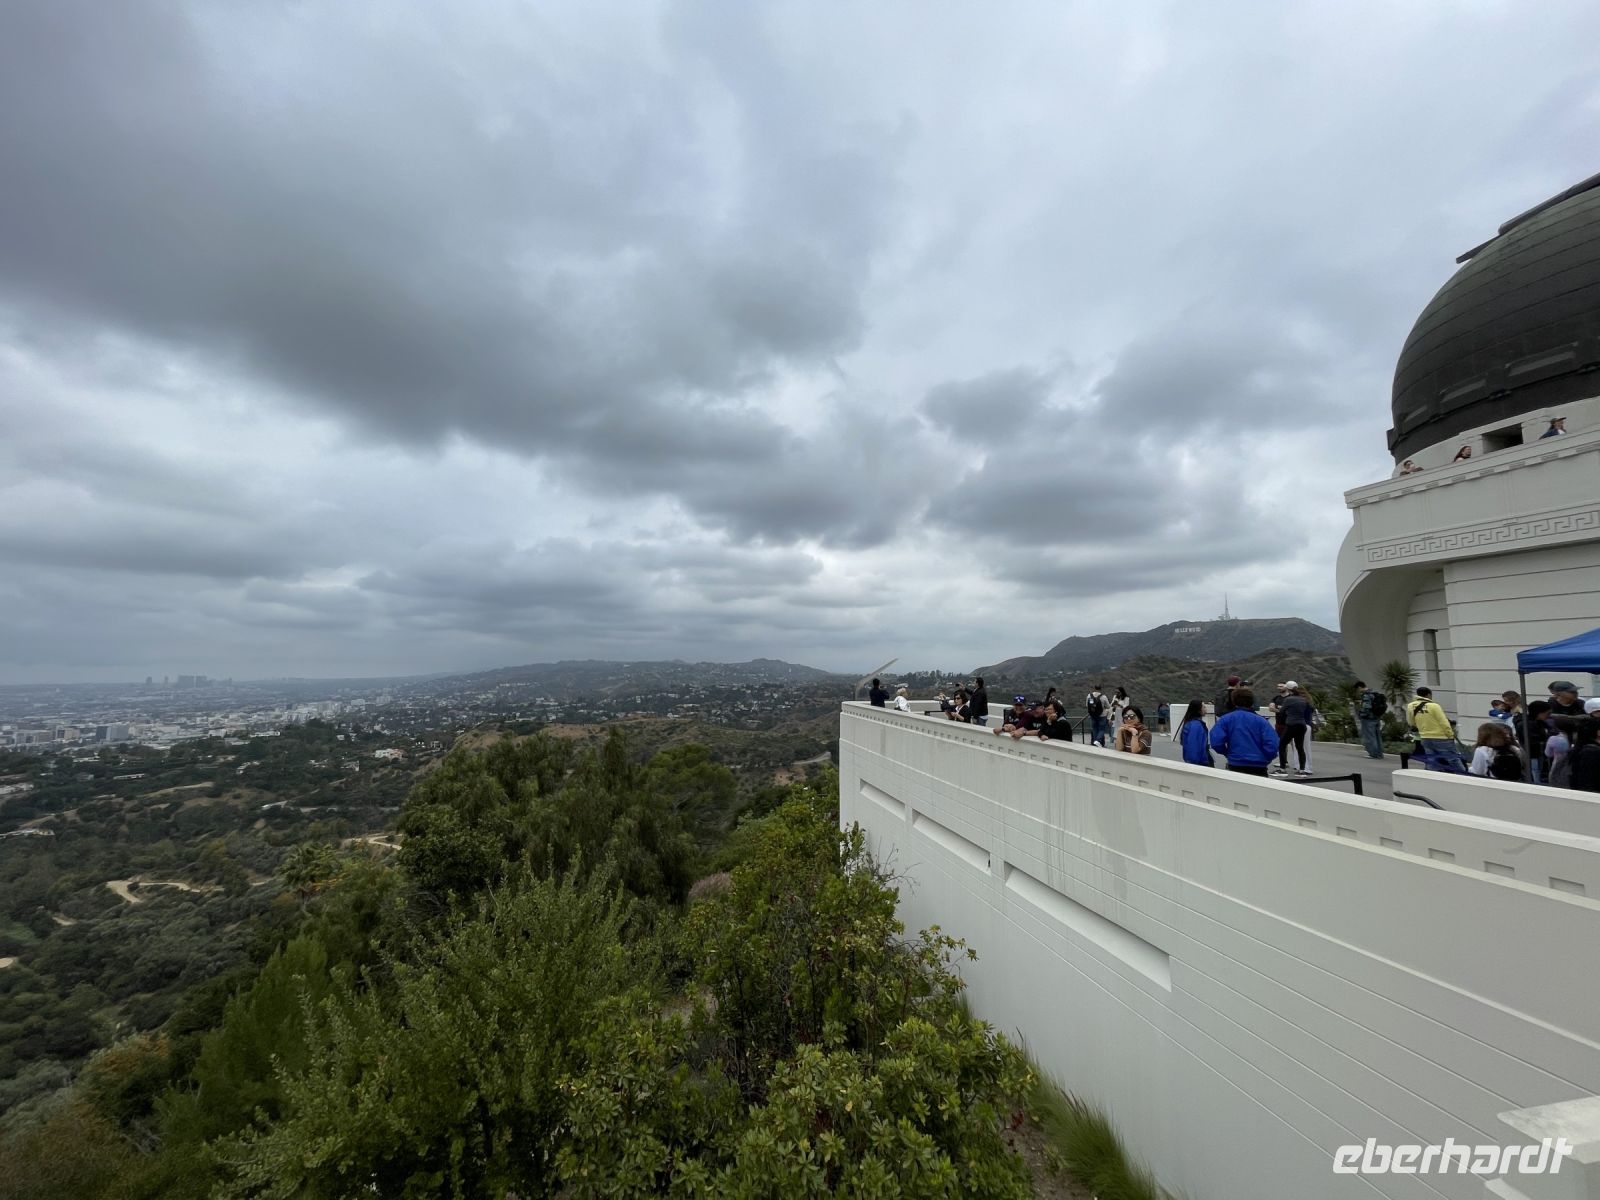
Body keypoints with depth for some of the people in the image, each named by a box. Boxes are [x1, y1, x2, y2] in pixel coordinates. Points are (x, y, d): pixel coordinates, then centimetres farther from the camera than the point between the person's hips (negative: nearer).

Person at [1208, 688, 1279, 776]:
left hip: (1235, 766, 0)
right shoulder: (1261, 720, -1)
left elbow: (1216, 742, -12)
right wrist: (1264, 760, 10)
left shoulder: (1225, 719, -2)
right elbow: (1272, 746, -9)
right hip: (1259, 768, 1)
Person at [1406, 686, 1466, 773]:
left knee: (1432, 765, 13)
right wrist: (1451, 735, 0)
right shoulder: (1433, 706, -15)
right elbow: (1444, 723, -12)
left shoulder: (1410, 706, -2)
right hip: (1441, 738, -4)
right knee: (1454, 761, 10)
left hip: (1425, 739, 5)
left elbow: (1411, 723, 8)